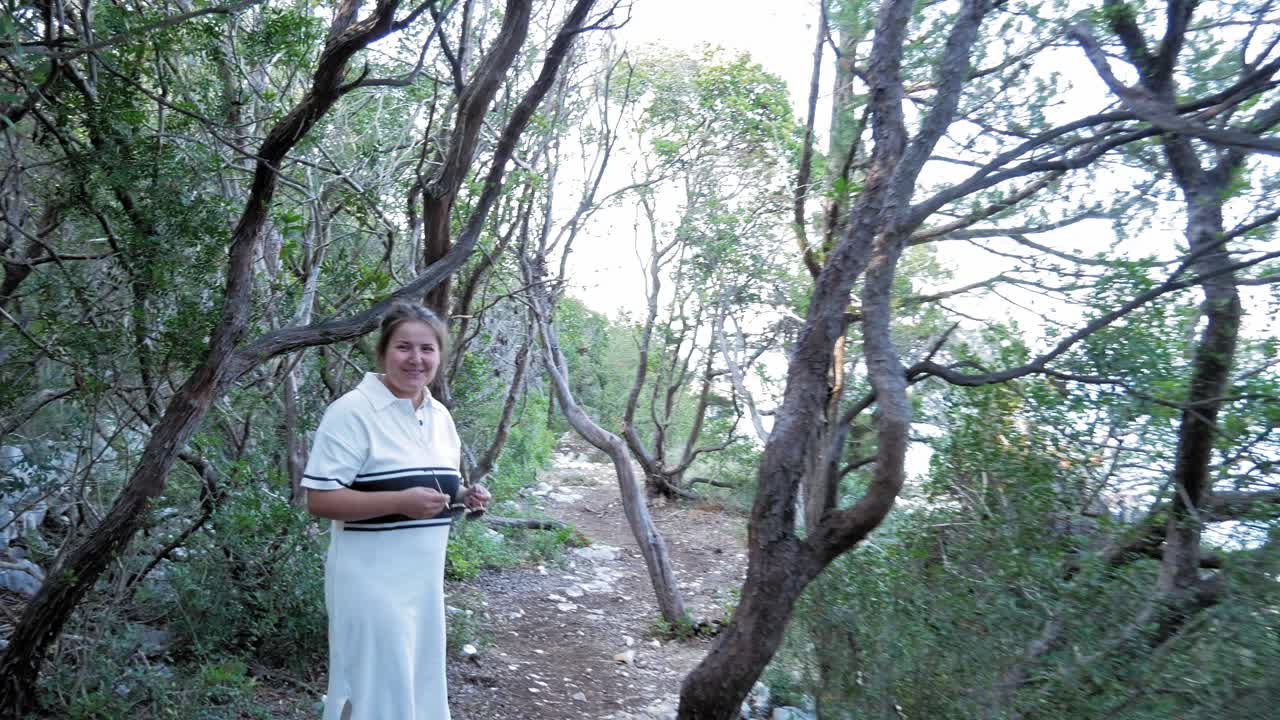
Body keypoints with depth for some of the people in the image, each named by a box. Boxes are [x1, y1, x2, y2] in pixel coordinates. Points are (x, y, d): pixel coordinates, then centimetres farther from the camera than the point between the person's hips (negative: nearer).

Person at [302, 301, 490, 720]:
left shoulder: (440, 416, 8)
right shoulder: (352, 412, -15)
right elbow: (319, 500, -19)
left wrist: (464, 498, -2)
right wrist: (402, 502, -27)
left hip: (424, 579, 7)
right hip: (372, 582, -7)